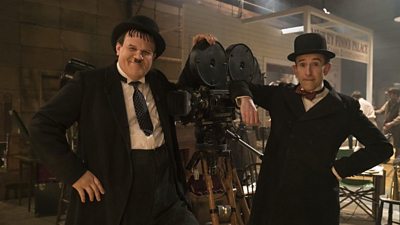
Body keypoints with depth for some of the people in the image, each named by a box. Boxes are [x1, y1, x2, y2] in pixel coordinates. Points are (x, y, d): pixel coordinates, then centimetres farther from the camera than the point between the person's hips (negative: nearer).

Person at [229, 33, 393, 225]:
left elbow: (382, 147, -1)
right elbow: (240, 84, 11)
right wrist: (245, 99, -11)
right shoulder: (280, 96, 4)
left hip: (316, 204, -2)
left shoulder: (344, 107, -3)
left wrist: (339, 170, -7)